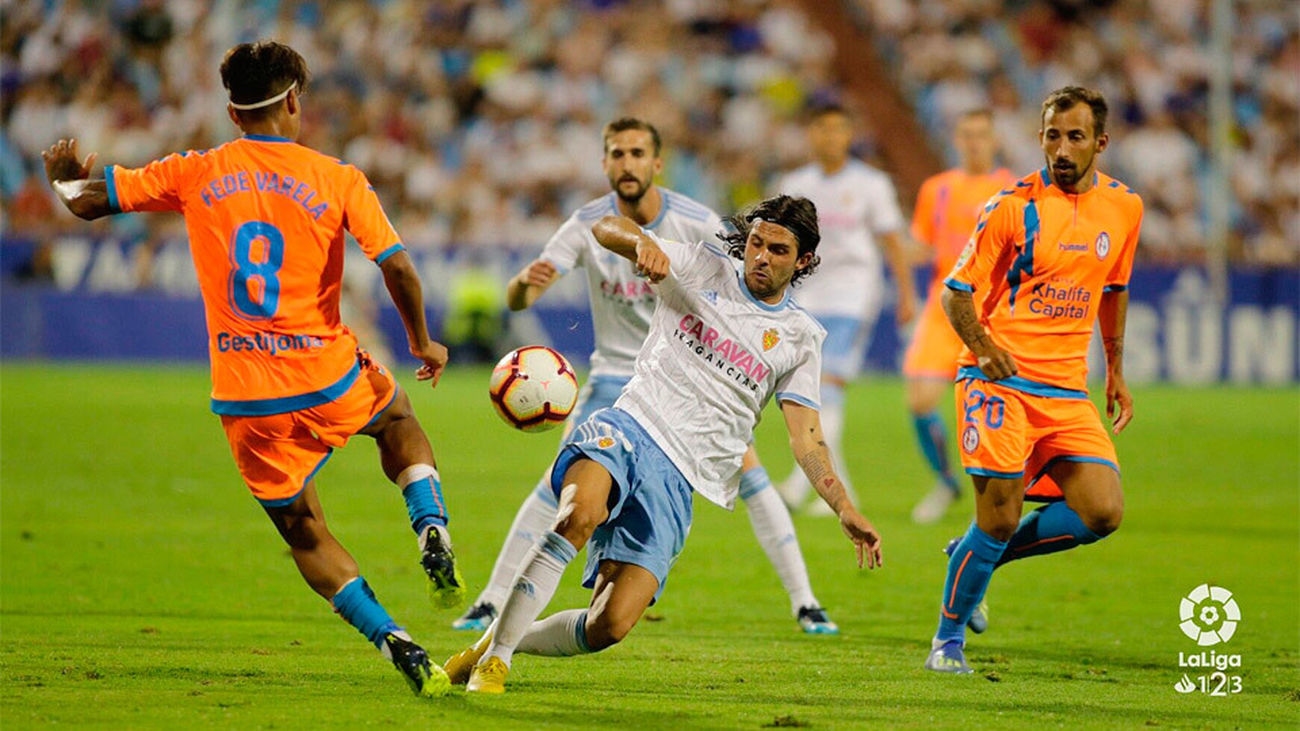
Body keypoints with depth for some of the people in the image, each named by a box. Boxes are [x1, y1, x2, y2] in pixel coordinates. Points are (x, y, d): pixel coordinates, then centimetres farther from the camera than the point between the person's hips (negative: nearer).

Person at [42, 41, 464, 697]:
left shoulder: (194, 175, 1)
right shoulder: (337, 180, -3)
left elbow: (86, 201, 7)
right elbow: (398, 268, -12)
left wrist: (67, 176, 30)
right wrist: (422, 343, 5)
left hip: (244, 398, 1)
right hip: (328, 378, -1)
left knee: (303, 532, 16)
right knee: (399, 420, 33)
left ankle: (395, 643, 0)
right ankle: (431, 531, 7)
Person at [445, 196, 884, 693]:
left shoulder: (800, 338, 14)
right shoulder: (703, 269, 11)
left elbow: (806, 438, 10)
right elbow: (605, 228, 6)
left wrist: (845, 511, -4)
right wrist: (644, 243, -17)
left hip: (677, 479, 2)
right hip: (627, 428, -2)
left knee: (610, 626, -15)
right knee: (581, 515, -37)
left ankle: (511, 641, 14)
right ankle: (492, 656, -28)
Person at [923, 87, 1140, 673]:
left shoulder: (1123, 207, 8)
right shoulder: (1013, 207, -6)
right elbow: (956, 291, -2)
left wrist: (1115, 372, 25)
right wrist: (982, 344, -20)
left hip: (1067, 391, 5)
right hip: (999, 381, -5)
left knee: (1103, 512, -11)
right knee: (1000, 517, -11)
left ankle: (979, 555, 12)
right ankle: (947, 640, 9)